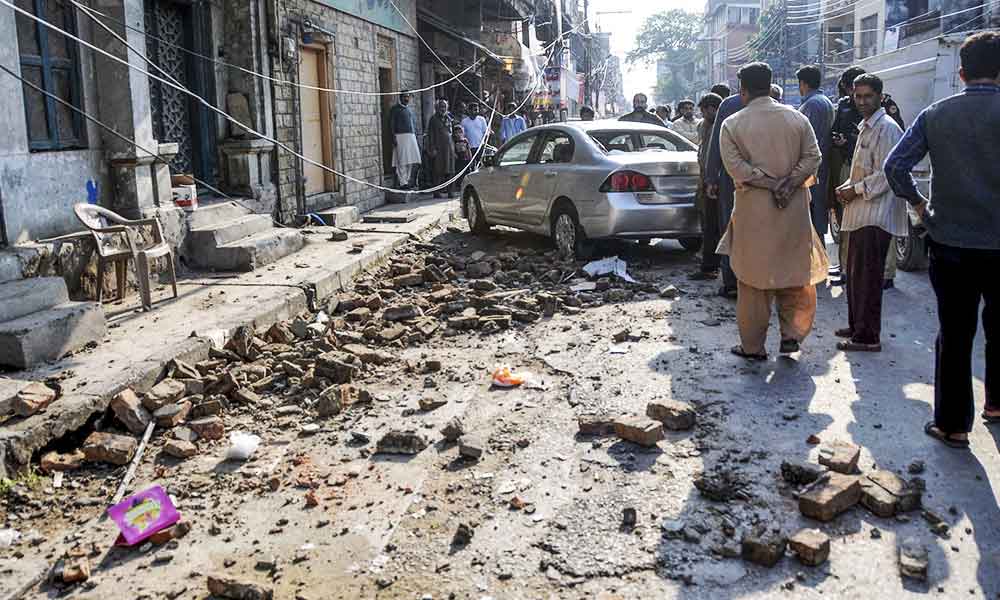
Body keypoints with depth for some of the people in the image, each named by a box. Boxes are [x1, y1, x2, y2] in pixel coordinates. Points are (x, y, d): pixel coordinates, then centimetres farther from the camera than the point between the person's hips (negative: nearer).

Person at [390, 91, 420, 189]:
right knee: (402, 161, -9)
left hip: (411, 136, 7)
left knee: (410, 160, 3)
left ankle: (407, 180, 10)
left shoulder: (409, 109, 20)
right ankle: (402, 182, -8)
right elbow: (392, 124, -5)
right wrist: (393, 138, -14)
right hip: (400, 136, -6)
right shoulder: (395, 109, 1)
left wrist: (416, 137, 17)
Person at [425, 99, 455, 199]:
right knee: (438, 171, -5)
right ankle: (436, 192, -3)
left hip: (449, 146, 5)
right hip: (438, 148, -5)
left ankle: (446, 189, 9)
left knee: (448, 170, 3)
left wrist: (453, 148, 15)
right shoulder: (433, 119, -1)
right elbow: (430, 135, -5)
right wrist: (432, 149, -14)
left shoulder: (448, 118, 16)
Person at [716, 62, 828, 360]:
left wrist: (769, 184, -13)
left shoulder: (732, 125, -3)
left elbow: (735, 165, -14)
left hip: (753, 210, -2)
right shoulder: (796, 117, 5)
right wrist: (788, 184, -10)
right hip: (794, 208, 2)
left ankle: (753, 346, 12)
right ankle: (791, 334, 14)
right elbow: (813, 157, -3)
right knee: (794, 272, 15)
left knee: (753, 279, 6)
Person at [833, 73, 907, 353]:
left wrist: (856, 190, -12)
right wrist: (847, 186, 8)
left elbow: (886, 174, -19)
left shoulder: (886, 128, -13)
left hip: (876, 216, -10)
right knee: (855, 274, 16)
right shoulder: (867, 127, 18)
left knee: (867, 277, -6)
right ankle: (856, 326, 27)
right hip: (861, 214, 10)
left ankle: (868, 337, 1)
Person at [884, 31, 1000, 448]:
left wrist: (918, 204, 5)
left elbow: (895, 167, -8)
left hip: (948, 244, 1)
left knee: (954, 335, 9)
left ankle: (952, 424, 14)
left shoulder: (936, 115, -2)